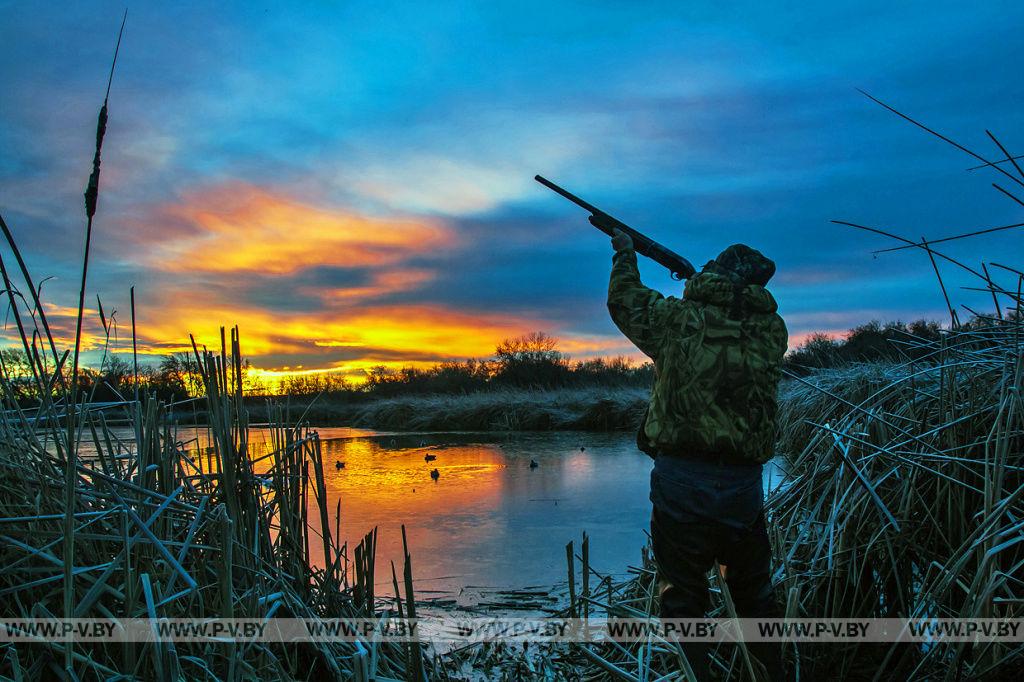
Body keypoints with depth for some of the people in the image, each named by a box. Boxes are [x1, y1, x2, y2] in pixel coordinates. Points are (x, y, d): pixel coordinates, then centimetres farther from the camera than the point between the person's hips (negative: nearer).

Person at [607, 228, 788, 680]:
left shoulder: (680, 318, -4)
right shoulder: (772, 330, 4)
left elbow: (624, 302, 12)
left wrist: (625, 253, 29)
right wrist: (697, 279, 37)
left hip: (680, 484, -3)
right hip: (744, 487, 4)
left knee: (682, 599, 9)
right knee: (754, 596, 22)